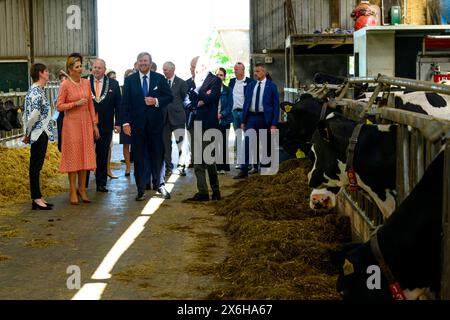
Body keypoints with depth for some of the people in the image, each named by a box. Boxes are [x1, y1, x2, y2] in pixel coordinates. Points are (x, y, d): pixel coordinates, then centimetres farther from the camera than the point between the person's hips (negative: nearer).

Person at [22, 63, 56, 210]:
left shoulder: (38, 90, 14)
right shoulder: (36, 92, -16)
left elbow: (30, 114, 16)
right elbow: (34, 115, -22)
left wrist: (27, 133, 13)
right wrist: (28, 134, -11)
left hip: (42, 134, 10)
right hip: (39, 134, -10)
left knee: (36, 166, 12)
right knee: (36, 166, -4)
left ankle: (38, 197, 18)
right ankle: (36, 199, 0)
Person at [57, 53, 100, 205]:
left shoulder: (86, 82, 7)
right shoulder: (65, 85, -7)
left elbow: (91, 104, 11)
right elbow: (59, 106, -8)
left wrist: (94, 124, 9)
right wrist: (76, 103, -18)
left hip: (86, 123, 5)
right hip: (71, 123, -4)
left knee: (85, 156, 6)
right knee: (73, 156, -1)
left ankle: (82, 189, 14)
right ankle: (73, 192, 5)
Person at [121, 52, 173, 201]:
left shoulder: (160, 78, 4)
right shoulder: (130, 80, 4)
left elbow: (169, 97, 4)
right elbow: (125, 102, 1)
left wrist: (156, 101, -15)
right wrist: (125, 122, -8)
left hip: (155, 123, 0)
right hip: (137, 123, 0)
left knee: (157, 155, 4)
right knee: (138, 158, 4)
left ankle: (161, 185, 16)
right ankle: (141, 190, 10)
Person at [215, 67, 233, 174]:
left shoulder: (227, 90, 4)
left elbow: (229, 105, 0)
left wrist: (221, 114, -14)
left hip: (224, 120, 0)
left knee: (223, 143, 1)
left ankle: (224, 166, 7)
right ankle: (216, 165, 5)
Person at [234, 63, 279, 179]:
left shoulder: (271, 86, -2)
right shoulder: (251, 85, 9)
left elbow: (276, 106, -3)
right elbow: (246, 103, 11)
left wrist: (274, 124, -10)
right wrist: (243, 121, 5)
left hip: (264, 118, -3)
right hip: (251, 117, 3)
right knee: (247, 143, -7)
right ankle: (244, 170, -6)